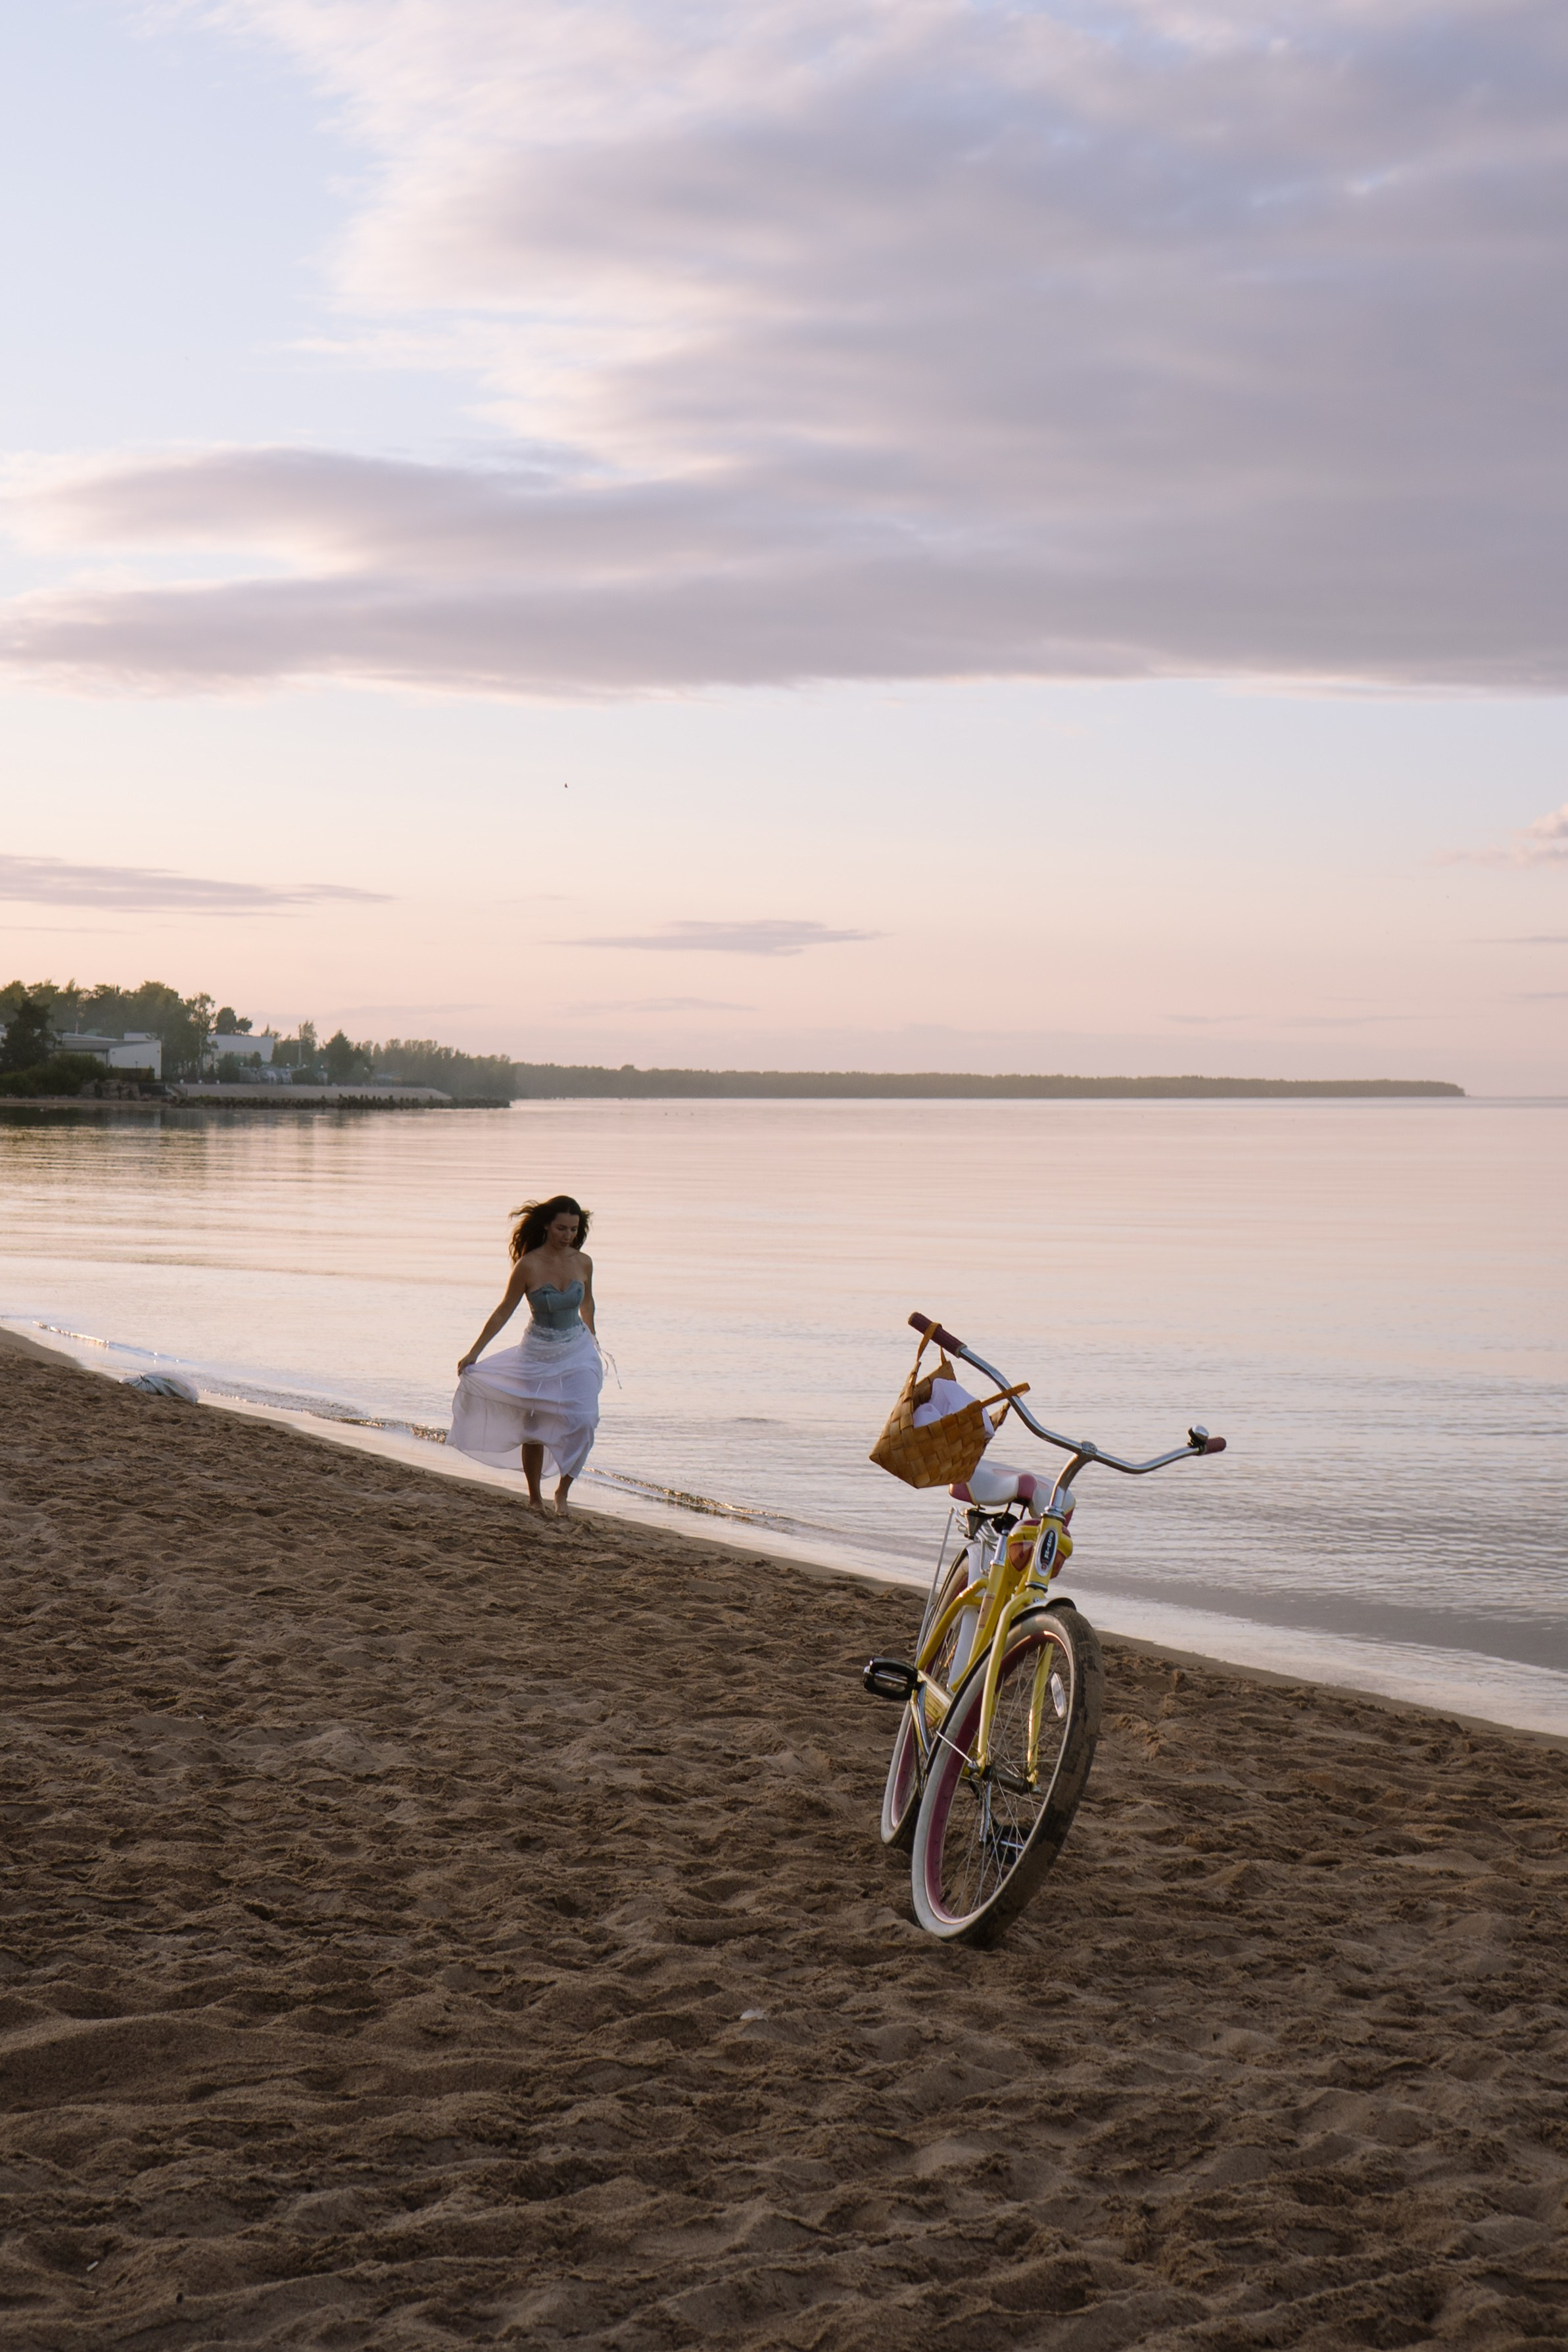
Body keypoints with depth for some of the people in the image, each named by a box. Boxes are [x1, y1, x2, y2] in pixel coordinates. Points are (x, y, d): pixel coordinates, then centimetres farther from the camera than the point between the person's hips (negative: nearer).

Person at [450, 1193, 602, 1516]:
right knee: (535, 1429, 7)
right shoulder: (528, 1266, -15)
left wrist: (591, 1338, 31)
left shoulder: (583, 1263, -4)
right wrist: (473, 1353, -7)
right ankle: (534, 1496, 27)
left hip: (578, 1353, 2)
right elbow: (504, 1312, -7)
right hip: (539, 1356, -2)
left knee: (582, 1422, -12)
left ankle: (562, 1492, 5)